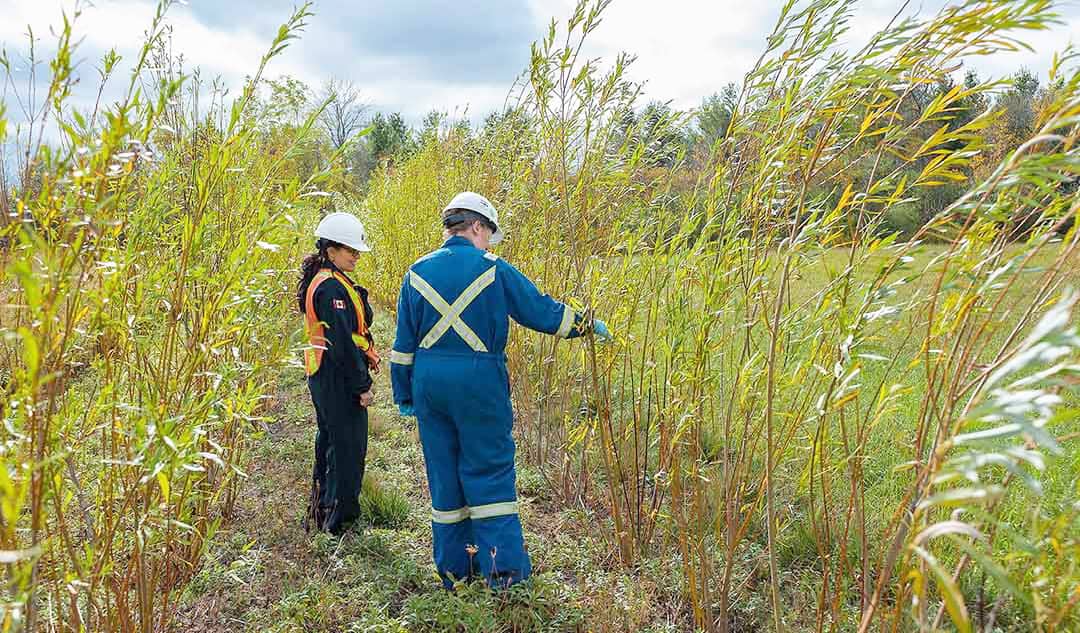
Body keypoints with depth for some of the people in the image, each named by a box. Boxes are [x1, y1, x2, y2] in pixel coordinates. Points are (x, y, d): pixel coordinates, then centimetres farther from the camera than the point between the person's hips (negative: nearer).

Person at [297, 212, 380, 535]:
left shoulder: (320, 281, 14)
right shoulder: (332, 286, -19)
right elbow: (343, 341, -22)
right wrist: (362, 385, -19)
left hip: (321, 375, 11)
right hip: (338, 377, -11)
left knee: (329, 441, 21)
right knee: (349, 447, -2)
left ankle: (321, 513, 34)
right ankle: (339, 519, 6)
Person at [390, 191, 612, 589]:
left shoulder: (418, 272, 6)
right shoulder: (492, 269, -5)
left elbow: (404, 342, 7)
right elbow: (543, 311, -1)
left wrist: (404, 395, 14)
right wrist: (588, 325, 14)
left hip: (428, 382, 4)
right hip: (479, 382, -4)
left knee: (443, 472, 12)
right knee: (490, 471, 6)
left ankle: (453, 567, 21)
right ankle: (503, 566, 7)